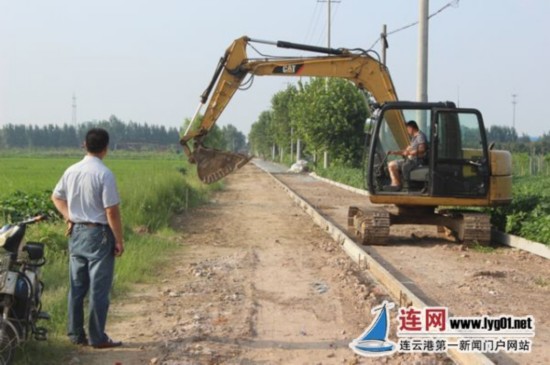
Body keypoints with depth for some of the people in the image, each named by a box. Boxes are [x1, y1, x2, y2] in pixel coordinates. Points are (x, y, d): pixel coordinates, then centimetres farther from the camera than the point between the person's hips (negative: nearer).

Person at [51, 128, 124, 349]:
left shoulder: (71, 171, 4)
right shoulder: (104, 174, -17)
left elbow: (56, 196, 18)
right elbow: (112, 211, -17)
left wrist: (69, 217, 12)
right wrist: (119, 240, -9)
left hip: (76, 233, 7)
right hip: (99, 234, -6)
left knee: (77, 286, 12)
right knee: (99, 288, 1)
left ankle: (76, 334, 18)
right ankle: (97, 337, 5)